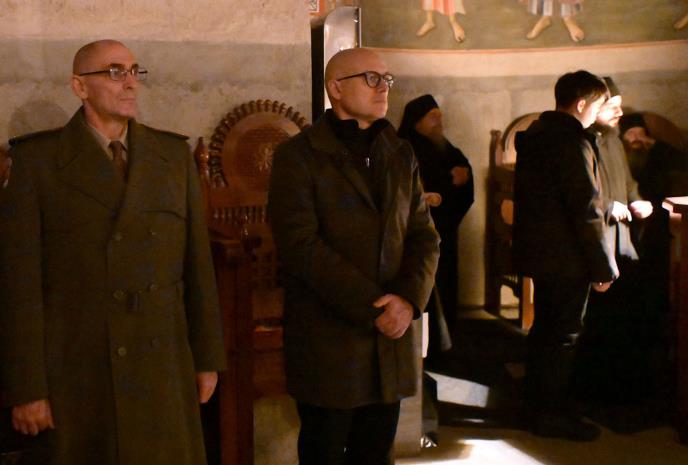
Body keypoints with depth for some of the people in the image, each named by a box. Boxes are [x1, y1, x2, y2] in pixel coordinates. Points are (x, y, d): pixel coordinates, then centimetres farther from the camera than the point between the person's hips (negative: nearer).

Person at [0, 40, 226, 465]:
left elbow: (198, 260, 7)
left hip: (164, 371, 3)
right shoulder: (38, 158, -3)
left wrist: (208, 357, 7)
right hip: (75, 372, -3)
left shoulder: (174, 154, 7)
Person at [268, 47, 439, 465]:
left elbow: (425, 235, 8)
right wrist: (370, 306, -18)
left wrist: (410, 298, -10)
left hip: (390, 339, 5)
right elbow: (301, 245, -15)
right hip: (328, 342, -5)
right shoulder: (299, 156, -5)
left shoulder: (401, 155, 13)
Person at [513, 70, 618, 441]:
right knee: (563, 336, 0)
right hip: (566, 257, -9)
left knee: (544, 329, 18)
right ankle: (553, 414, 9)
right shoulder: (573, 142, -19)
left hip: (536, 251, 10)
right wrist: (604, 266, -15)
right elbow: (587, 209, -20)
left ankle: (538, 406, 29)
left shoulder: (533, 135, 11)